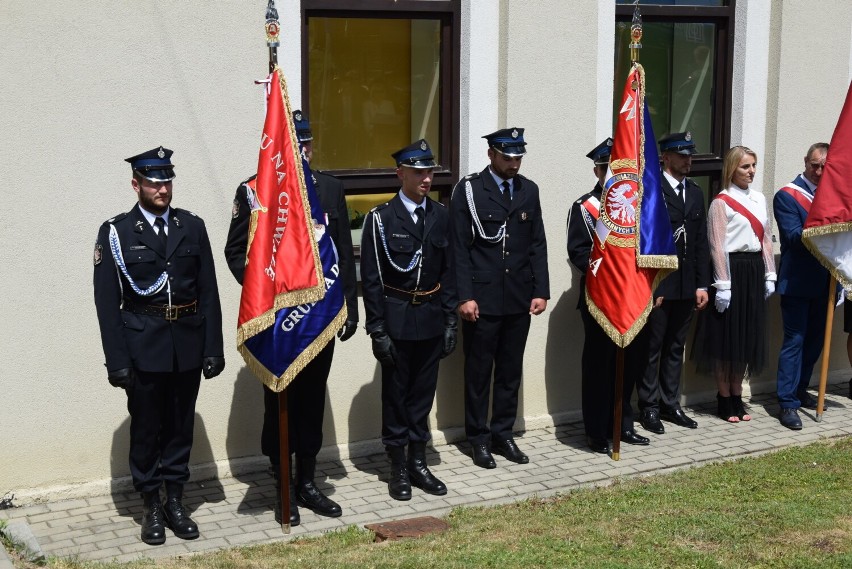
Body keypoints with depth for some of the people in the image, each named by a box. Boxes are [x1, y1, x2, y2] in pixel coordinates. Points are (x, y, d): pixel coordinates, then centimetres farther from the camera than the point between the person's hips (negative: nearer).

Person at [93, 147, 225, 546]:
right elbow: (107, 302, -5)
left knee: (181, 427, 11)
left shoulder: (192, 227, 5)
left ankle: (175, 503, 24)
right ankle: (151, 508, 21)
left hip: (188, 345, 3)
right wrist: (117, 360, -9)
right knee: (146, 429, 7)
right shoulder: (116, 232, -3)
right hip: (144, 347, -2)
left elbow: (209, 292, 4)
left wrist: (213, 347, 0)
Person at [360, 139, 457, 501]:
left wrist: (450, 320, 5)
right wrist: (377, 331, -11)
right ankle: (398, 468, 18)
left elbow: (448, 271, 9)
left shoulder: (441, 216, 5)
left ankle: (418, 463, 24)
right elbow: (371, 279, -8)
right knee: (395, 395, 7)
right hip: (396, 320, -4)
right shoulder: (381, 218, -8)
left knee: (423, 393, 12)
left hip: (431, 320, 4)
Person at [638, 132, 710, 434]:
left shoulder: (695, 192, 13)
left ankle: (670, 404, 23)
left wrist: (702, 284, 7)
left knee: (676, 348, 14)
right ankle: (649, 408, 11)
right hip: (657, 285, -6)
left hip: (686, 287, 6)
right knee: (652, 349, 2)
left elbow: (702, 241, 12)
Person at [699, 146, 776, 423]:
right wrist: (722, 285, -15)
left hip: (754, 271, 7)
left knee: (747, 335, 10)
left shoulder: (759, 199, 12)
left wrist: (769, 275, 9)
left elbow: (766, 238, 15)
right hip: (732, 269, -6)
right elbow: (717, 246, -11)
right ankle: (724, 399, 12)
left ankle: (737, 396, 21)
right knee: (727, 335, 1)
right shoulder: (721, 202, -8)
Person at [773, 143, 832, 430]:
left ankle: (800, 390, 29)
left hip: (823, 283, 6)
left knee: (815, 340, 14)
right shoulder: (787, 196, -7)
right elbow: (794, 236, -16)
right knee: (794, 341, -5)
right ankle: (788, 404, -2)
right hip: (797, 283, -6)